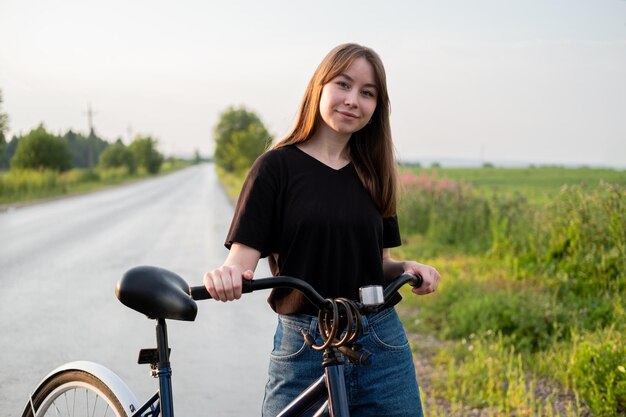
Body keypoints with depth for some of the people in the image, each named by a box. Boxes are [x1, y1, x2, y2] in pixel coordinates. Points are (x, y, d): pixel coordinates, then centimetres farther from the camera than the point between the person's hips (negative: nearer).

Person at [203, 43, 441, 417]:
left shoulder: (373, 174, 10)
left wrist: (407, 268, -7)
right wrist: (227, 275, -31)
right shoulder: (278, 167, -3)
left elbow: (379, 263, 14)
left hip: (383, 344, 4)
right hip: (303, 350, -3)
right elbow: (242, 260, -9)